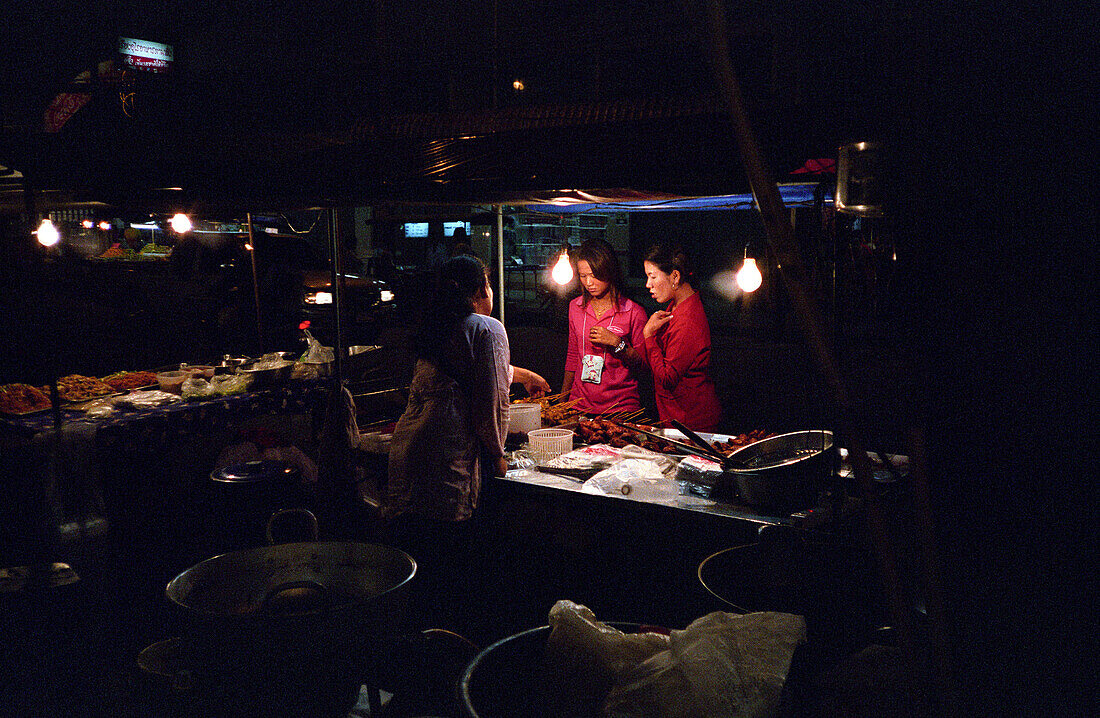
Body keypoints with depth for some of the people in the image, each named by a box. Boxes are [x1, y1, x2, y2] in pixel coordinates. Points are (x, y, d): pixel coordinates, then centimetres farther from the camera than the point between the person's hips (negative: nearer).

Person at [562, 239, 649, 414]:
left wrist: (617, 344, -15)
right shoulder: (575, 307, 8)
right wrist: (562, 400, 17)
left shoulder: (634, 312, -5)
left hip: (621, 406, -3)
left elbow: (644, 364, 0)